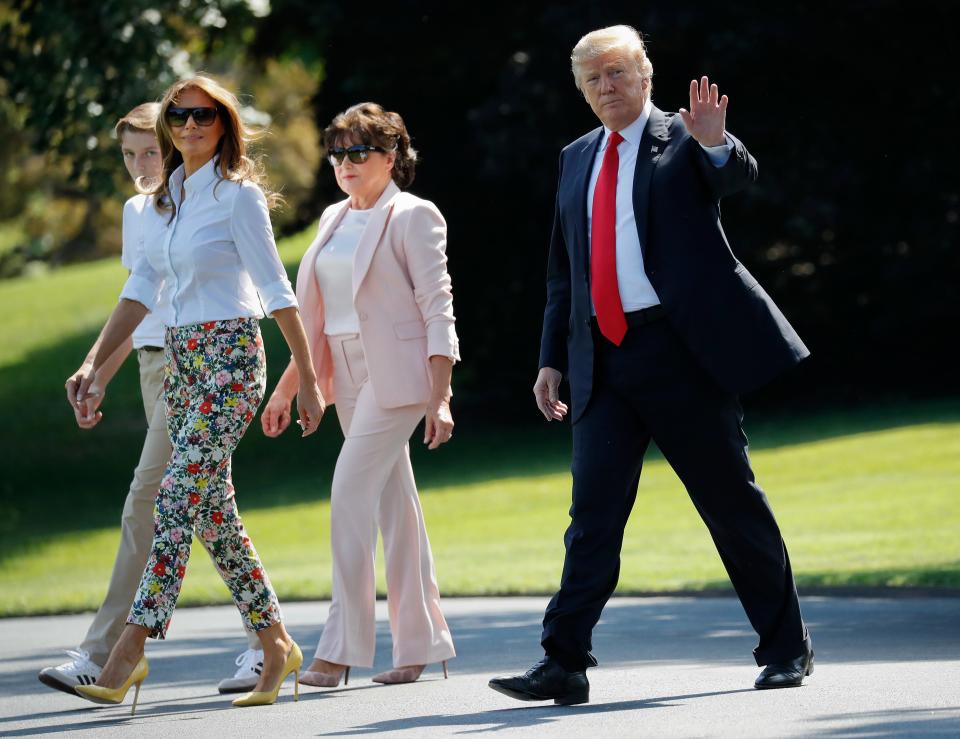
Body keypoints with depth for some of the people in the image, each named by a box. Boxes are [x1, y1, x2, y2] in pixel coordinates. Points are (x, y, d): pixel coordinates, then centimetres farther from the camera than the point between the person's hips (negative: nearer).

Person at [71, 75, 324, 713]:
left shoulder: (237, 194, -8)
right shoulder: (164, 199, 13)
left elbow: (277, 289, -8)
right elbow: (141, 289, 15)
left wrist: (308, 378, -8)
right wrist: (99, 369, 10)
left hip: (231, 356, -8)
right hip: (181, 358, 8)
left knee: (181, 493, -15)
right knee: (213, 506, 8)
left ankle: (133, 646, -19)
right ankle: (276, 643, 16)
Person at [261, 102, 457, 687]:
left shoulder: (414, 216, -6)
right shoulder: (335, 219, 15)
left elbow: (438, 310, -10)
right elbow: (318, 318, 19)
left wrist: (440, 398, -17)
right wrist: (287, 387, 16)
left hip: (396, 373, -7)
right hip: (350, 376, 7)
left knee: (352, 491, -16)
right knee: (394, 503, 9)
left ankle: (343, 647, -15)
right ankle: (422, 644, 13)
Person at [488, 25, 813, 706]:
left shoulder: (684, 140, 3)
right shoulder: (577, 159, 17)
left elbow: (741, 177, -18)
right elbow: (563, 272, 21)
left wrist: (715, 143, -39)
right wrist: (552, 359, 16)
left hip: (680, 349, -4)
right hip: (604, 362, 4)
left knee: (731, 499, 3)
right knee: (593, 514, -3)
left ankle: (787, 648, 16)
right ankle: (564, 664, -6)